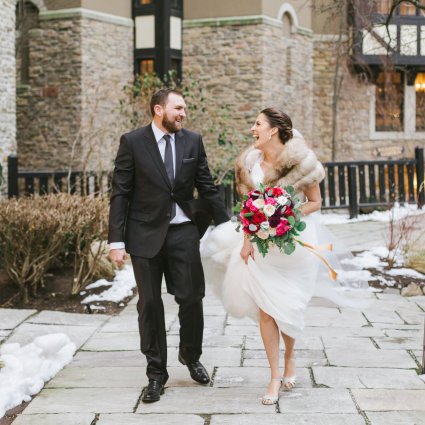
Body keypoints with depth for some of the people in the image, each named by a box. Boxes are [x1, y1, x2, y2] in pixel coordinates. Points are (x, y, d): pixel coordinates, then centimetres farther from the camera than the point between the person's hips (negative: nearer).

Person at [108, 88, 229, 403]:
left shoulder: (193, 141, 3)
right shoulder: (133, 142, -4)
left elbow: (208, 188, 7)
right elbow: (120, 194, -5)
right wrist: (117, 241, -9)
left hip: (183, 232, 2)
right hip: (146, 234, -2)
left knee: (192, 298, 4)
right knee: (150, 304, 6)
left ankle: (191, 356, 30)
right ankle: (156, 373, 18)